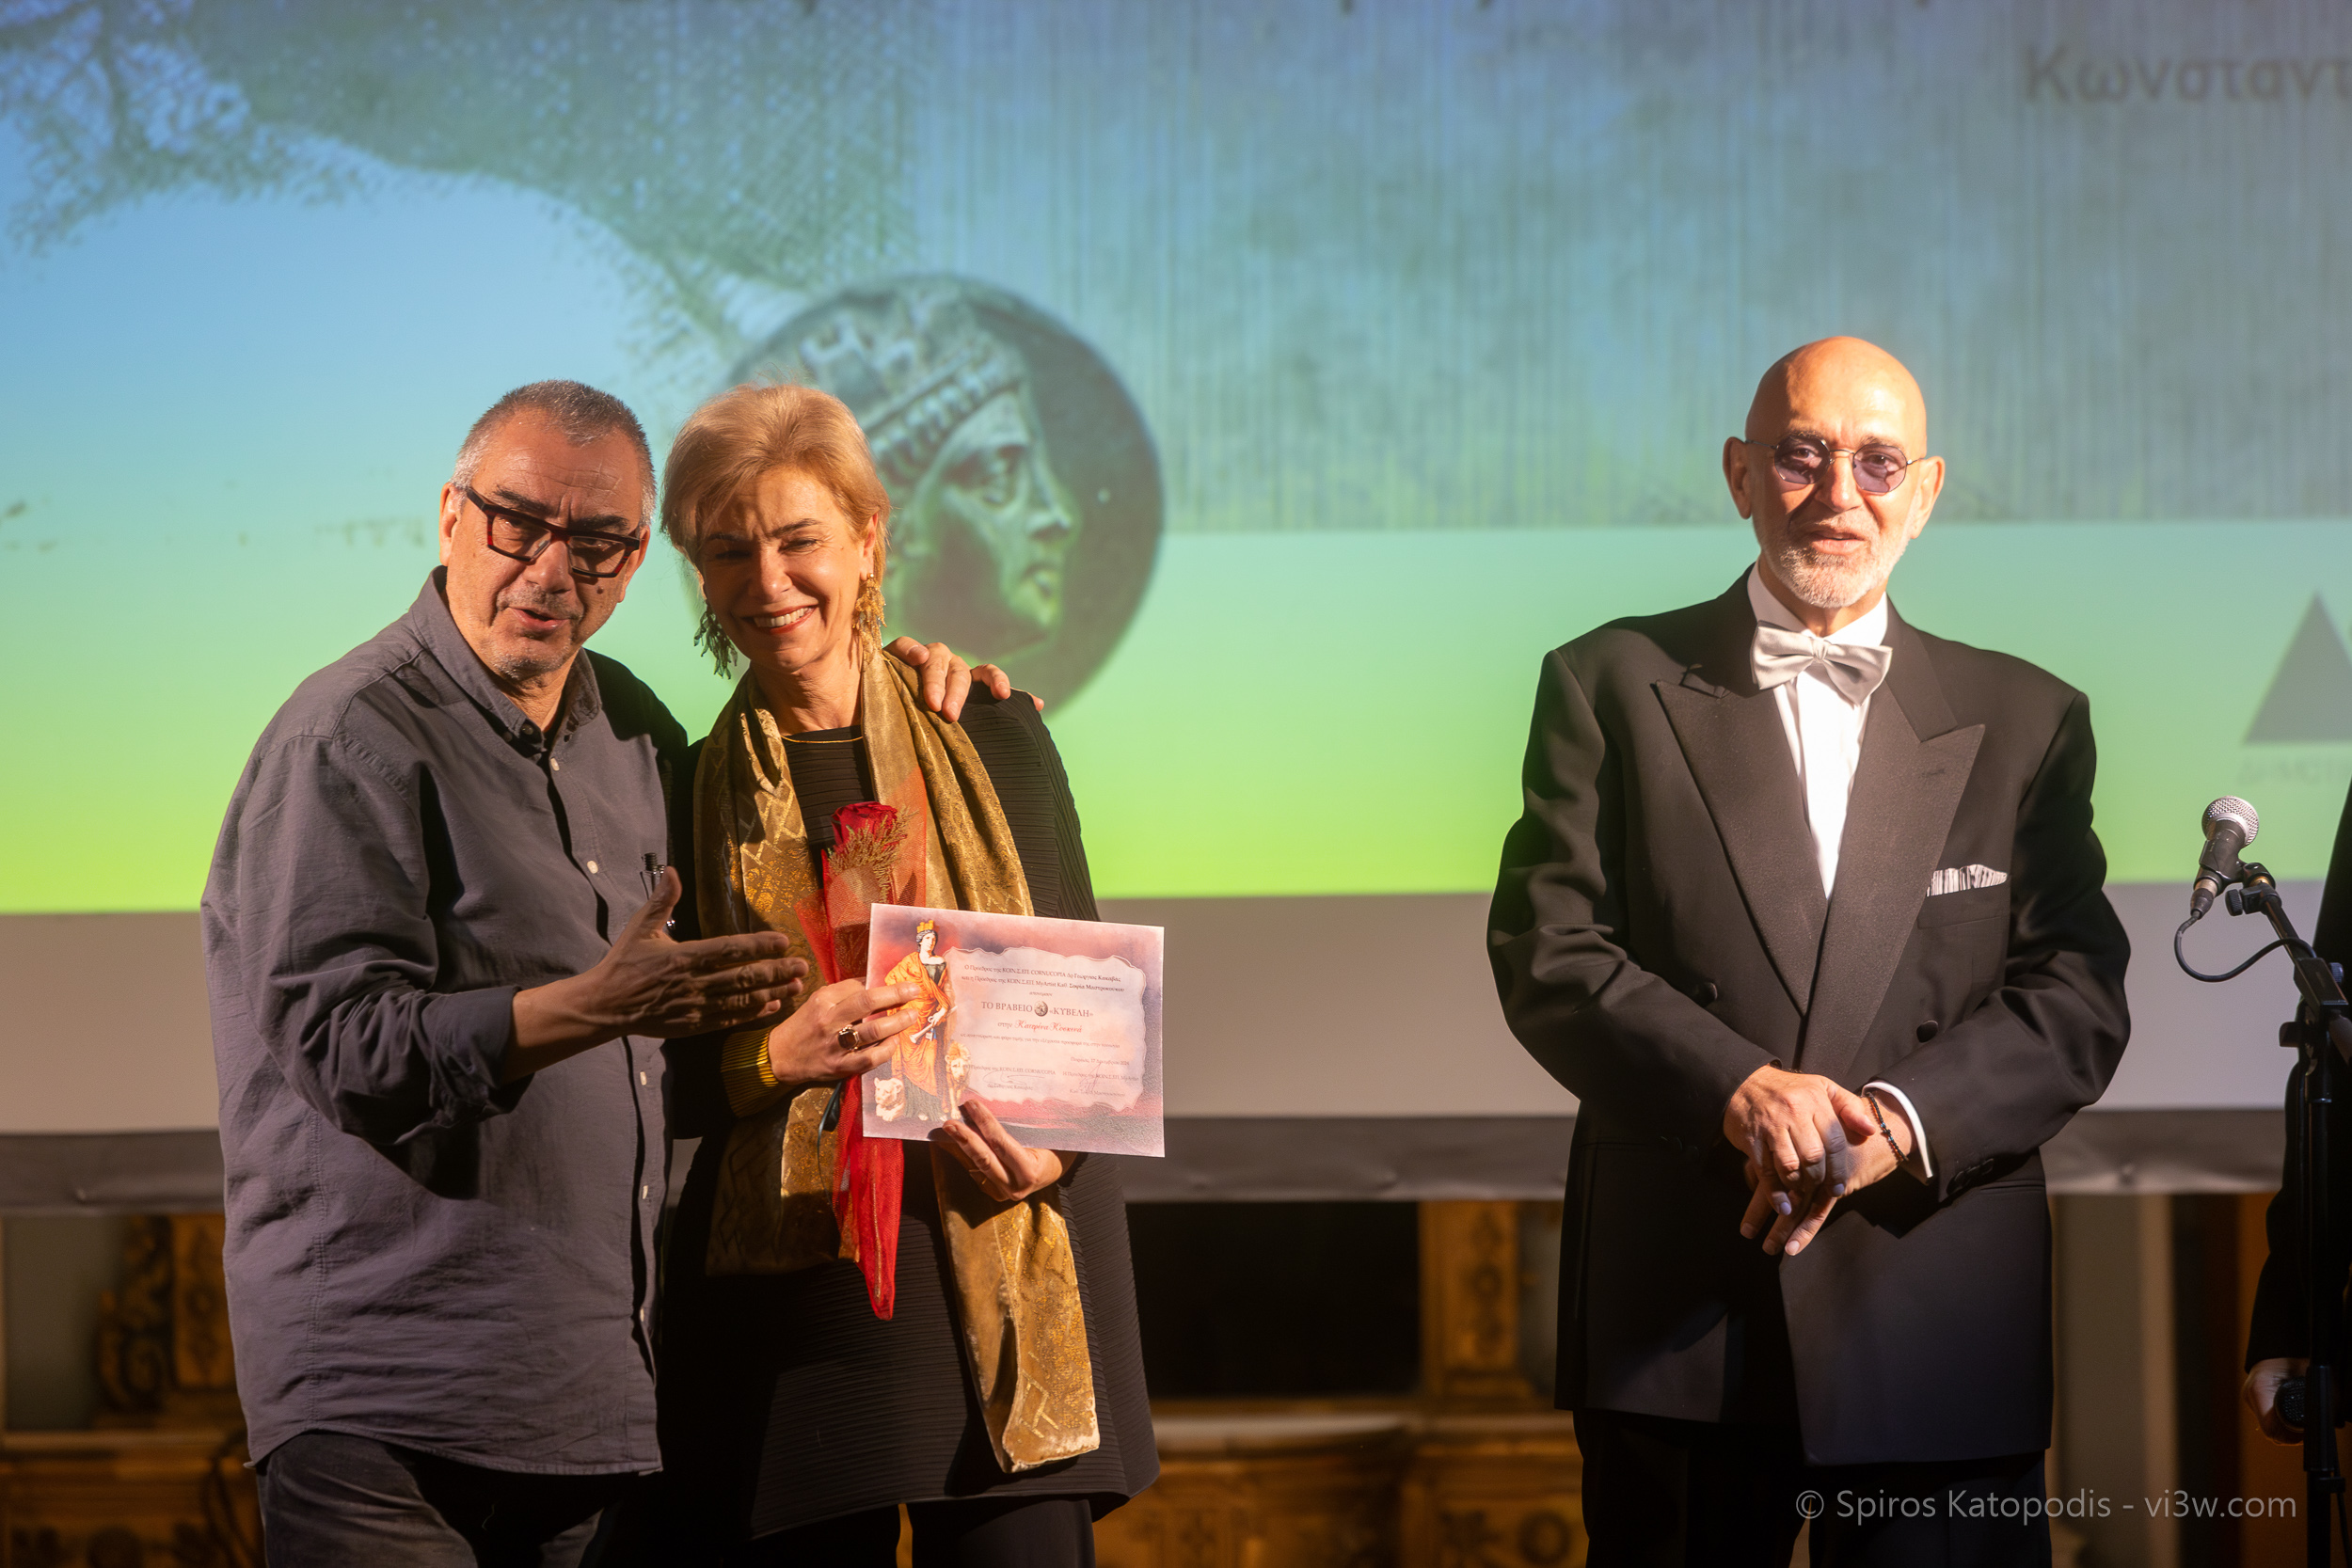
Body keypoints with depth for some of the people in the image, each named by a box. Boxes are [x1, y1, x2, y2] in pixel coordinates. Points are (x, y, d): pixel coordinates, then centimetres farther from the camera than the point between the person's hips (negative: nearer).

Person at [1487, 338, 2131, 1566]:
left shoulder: (2024, 721, 12)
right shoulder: (1613, 685, 8)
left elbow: (2078, 998, 3)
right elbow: (1547, 953, -1)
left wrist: (1902, 1119, -15)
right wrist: (1736, 1089, -17)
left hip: (1940, 1316, 1)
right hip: (1677, 1317, -1)